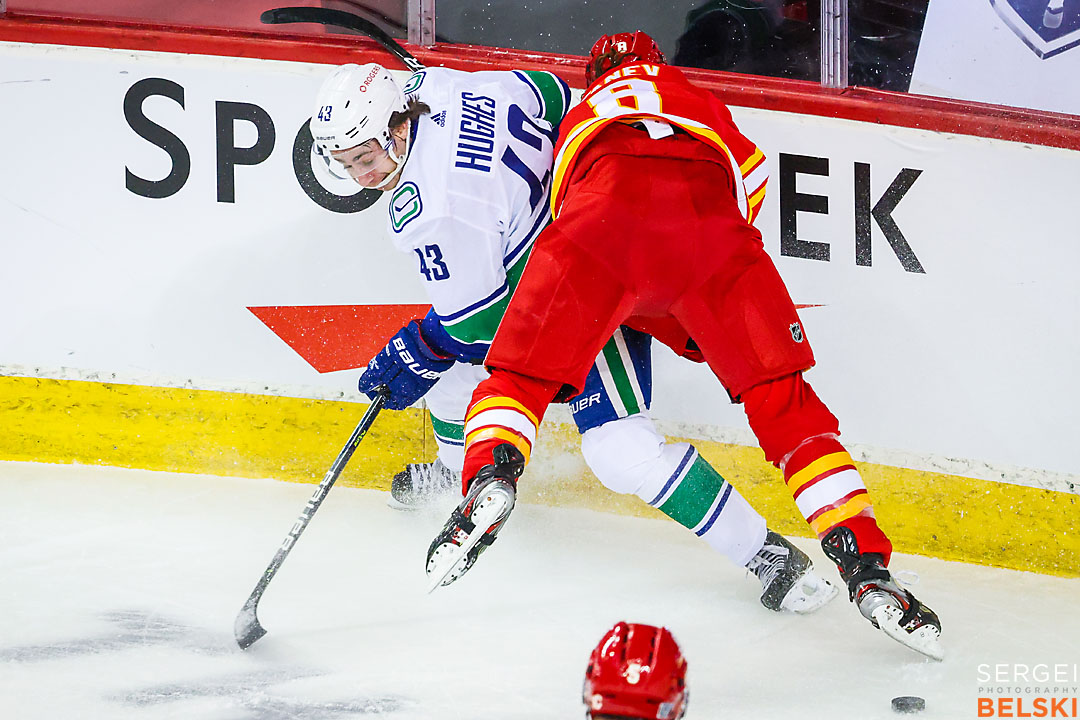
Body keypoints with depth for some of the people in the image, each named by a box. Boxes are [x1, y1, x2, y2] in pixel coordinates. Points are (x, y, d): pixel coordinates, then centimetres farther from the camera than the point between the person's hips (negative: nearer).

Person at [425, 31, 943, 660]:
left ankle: (493, 476, -18)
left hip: (604, 218, 0)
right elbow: (750, 174, 28)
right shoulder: (697, 101, 41)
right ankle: (867, 568, -5)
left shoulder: (582, 115, 42)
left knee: (521, 370, 14)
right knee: (784, 402, 7)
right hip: (710, 223, 0)